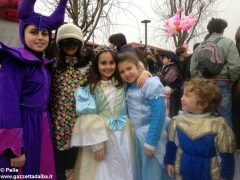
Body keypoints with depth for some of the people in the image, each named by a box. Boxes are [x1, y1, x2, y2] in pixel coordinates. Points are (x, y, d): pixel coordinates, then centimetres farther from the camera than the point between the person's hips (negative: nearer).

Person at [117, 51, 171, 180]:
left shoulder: (151, 84, -16)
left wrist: (150, 142, -21)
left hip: (152, 134, -6)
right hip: (136, 135, 7)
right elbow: (130, 113, 8)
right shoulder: (128, 88, 5)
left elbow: (158, 115, -22)